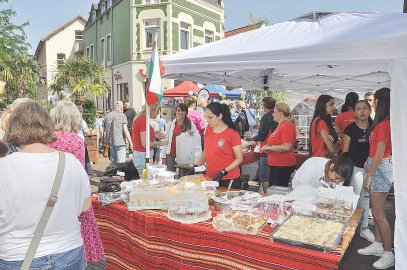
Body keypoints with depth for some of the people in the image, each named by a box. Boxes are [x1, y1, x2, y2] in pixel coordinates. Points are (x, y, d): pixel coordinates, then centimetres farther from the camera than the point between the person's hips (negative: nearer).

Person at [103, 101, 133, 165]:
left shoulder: (107, 116, 11)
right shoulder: (122, 116, -5)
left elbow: (103, 130, 10)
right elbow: (125, 130, -13)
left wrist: (104, 141, 18)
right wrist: (130, 142, -10)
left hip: (110, 142, 6)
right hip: (120, 142, -6)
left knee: (112, 161, 16)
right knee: (120, 162, -3)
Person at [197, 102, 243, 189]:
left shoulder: (232, 133, -12)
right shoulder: (208, 130, 5)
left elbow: (239, 158, -10)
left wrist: (223, 172, -20)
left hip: (229, 180, -5)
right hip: (210, 178, 5)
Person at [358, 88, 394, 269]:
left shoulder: (383, 124, -19)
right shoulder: (385, 122, 8)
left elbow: (379, 154, -18)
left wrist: (368, 176, -14)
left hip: (380, 167, -10)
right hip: (378, 166, 10)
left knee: (379, 214, -2)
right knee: (376, 210, 18)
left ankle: (388, 255, 10)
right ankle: (378, 245, 30)